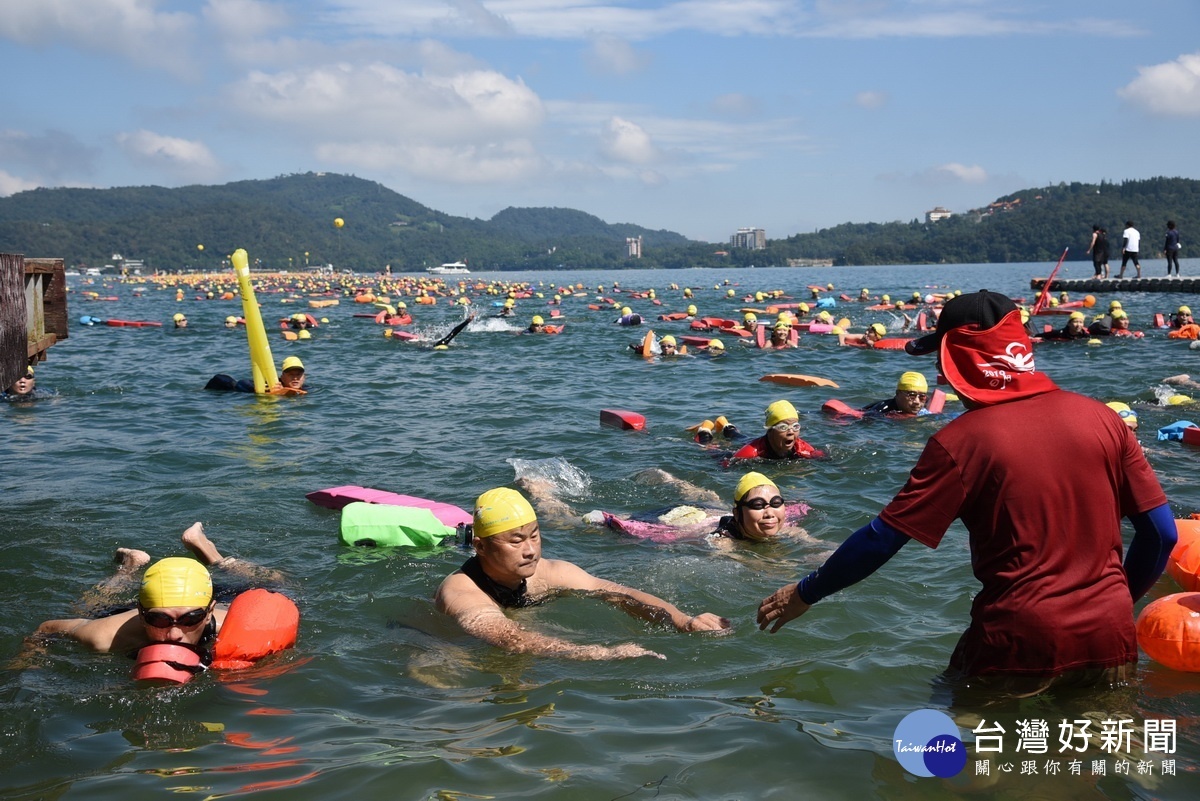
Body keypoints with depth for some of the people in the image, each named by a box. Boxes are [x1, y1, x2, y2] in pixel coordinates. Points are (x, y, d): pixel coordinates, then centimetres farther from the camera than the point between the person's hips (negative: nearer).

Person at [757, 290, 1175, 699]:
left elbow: (882, 539, -10)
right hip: (1110, 640, 3)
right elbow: (1161, 533, 2)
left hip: (1022, 642, -3)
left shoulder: (963, 441, -11)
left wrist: (805, 594, 3)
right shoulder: (1101, 418, 0)